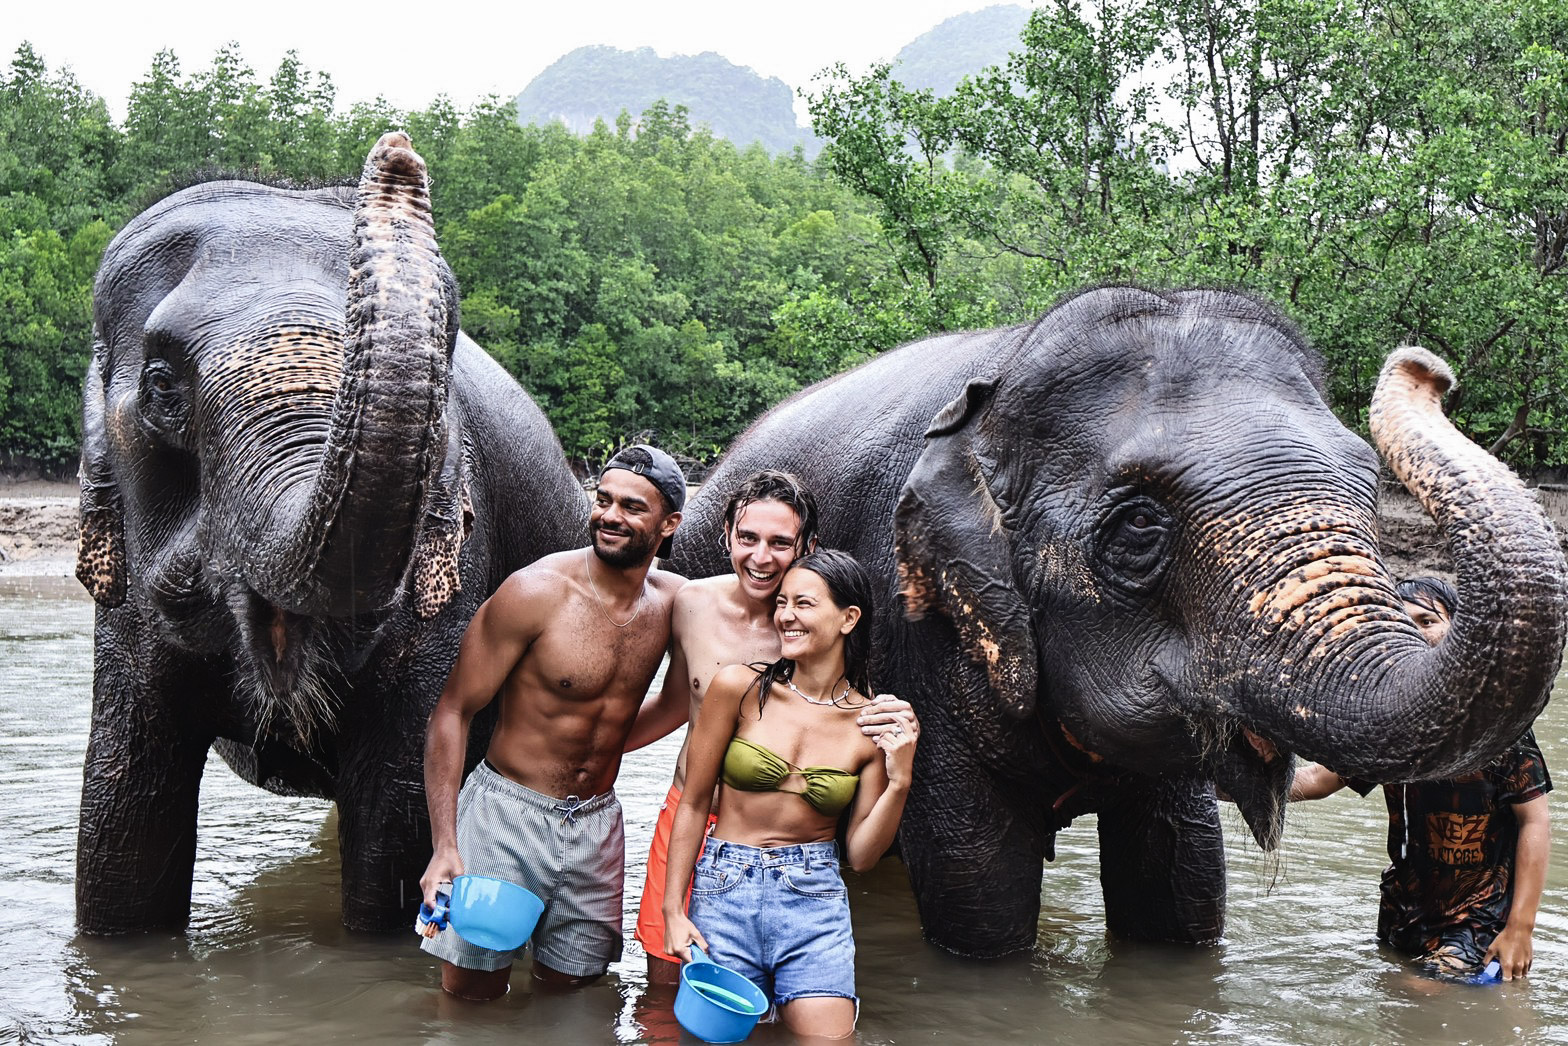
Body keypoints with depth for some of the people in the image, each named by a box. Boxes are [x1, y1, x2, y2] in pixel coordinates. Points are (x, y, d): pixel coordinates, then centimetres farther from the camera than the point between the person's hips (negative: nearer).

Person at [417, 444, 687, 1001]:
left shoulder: (672, 601, -2)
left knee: (568, 987, 12)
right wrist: (445, 845, -20)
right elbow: (453, 710, -13)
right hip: (508, 812, -4)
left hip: (597, 822, 4)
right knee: (472, 993, 0)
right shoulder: (536, 592, -16)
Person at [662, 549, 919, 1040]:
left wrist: (899, 780, -11)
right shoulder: (739, 687, -6)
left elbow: (861, 855, 3)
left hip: (815, 903, 1)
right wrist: (673, 909, -2)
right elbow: (693, 803, 1)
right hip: (726, 890, 0)